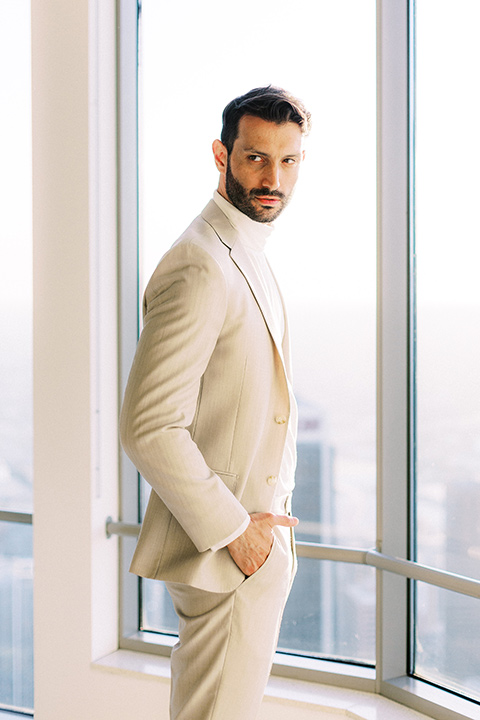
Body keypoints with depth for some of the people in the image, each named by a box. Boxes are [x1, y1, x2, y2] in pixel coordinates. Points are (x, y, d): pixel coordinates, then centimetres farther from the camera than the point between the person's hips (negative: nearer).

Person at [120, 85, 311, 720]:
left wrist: (269, 523, 16)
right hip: (225, 553, -10)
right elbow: (148, 427, -26)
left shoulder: (248, 259, 13)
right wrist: (233, 530, -19)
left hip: (256, 533, 10)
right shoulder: (200, 268, -20)